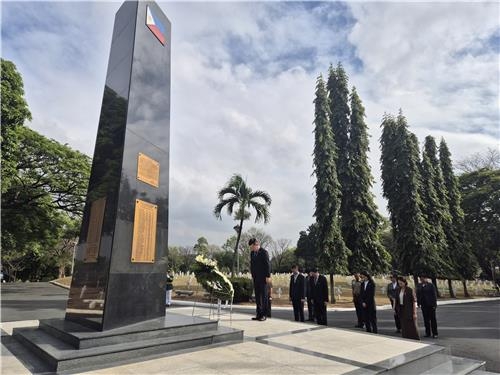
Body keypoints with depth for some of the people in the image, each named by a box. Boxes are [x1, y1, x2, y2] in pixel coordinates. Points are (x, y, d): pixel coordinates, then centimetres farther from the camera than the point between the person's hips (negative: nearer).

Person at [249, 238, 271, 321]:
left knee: (264, 296, 0)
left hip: (263, 278, -7)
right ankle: (258, 314, 16)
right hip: (256, 278, 7)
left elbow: (267, 265, -13)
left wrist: (268, 276, -15)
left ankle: (264, 315, 7)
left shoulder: (264, 252, -11)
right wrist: (252, 275, 11)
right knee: (257, 296, 9)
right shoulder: (252, 253, 9)